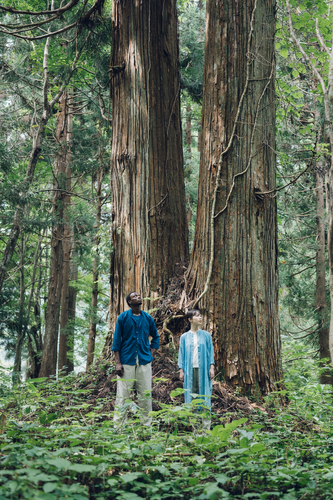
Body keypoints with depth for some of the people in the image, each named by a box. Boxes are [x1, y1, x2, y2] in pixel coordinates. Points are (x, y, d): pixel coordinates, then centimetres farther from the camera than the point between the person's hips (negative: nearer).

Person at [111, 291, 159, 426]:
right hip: (127, 362, -3)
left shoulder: (148, 318, 10)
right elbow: (117, 340, 0)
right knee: (122, 395, -2)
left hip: (144, 362, 3)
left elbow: (155, 337, 22)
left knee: (145, 395, 5)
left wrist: (151, 354, 8)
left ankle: (146, 425, 13)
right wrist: (118, 363, -7)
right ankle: (118, 425, 4)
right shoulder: (123, 317, 1)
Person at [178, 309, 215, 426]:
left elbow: (210, 351, 7)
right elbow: (181, 354, 8)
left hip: (203, 369, 0)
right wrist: (181, 370, 2)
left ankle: (206, 423, 5)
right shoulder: (184, 337, 7)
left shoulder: (206, 335, 7)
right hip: (189, 369, 0)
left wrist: (212, 367, -1)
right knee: (190, 395, 2)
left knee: (204, 394, 0)